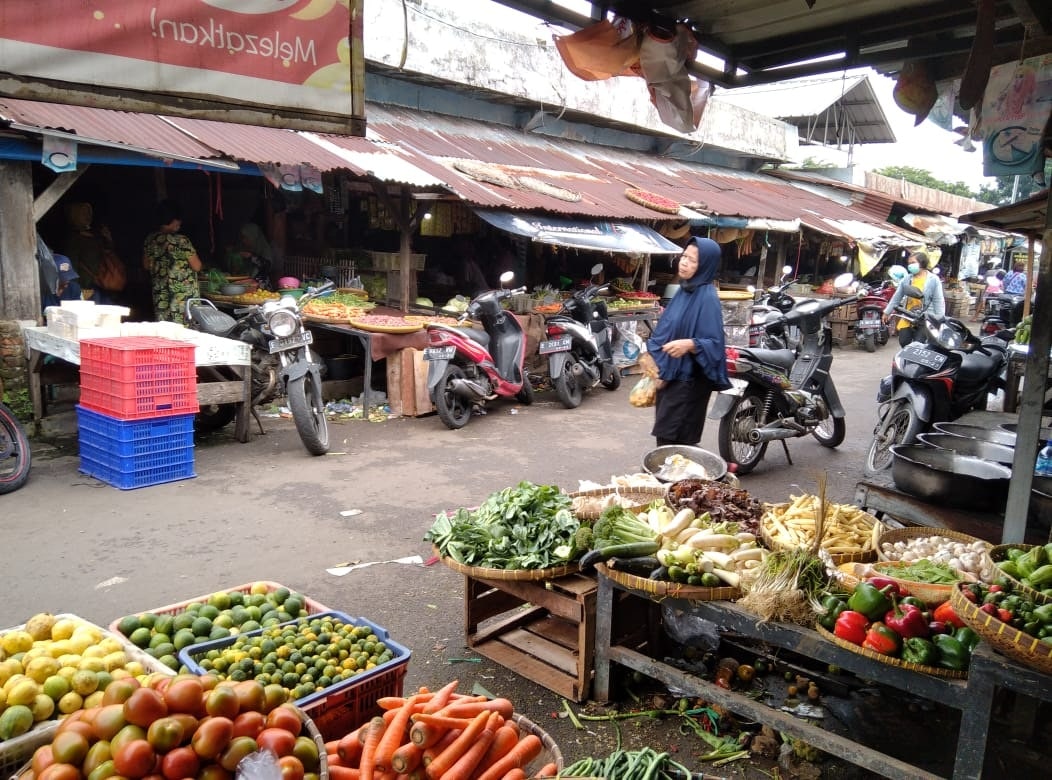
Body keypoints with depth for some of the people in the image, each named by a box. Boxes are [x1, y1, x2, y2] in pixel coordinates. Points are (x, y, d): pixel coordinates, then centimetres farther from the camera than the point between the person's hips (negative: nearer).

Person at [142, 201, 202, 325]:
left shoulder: (150, 240, 3)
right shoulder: (181, 240, -15)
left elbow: (146, 265, 14)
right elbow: (197, 266, -10)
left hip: (160, 295, 6)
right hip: (184, 295, -6)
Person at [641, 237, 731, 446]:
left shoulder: (707, 298, -16)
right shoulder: (684, 290, 9)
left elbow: (714, 344, -20)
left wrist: (690, 345, -37)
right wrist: (652, 355, 6)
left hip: (688, 380, -8)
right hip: (670, 375, 8)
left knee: (674, 442, -4)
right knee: (665, 436, 14)